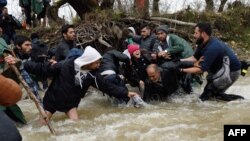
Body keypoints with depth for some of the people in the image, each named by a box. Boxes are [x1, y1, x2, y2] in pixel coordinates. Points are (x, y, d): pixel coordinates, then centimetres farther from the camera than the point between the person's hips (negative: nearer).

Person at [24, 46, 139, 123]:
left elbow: (107, 87, -13)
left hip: (71, 102, 3)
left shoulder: (92, 75, -17)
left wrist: (125, 93, -16)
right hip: (53, 99, -2)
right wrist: (24, 65, -26)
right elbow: (43, 69, -21)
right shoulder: (65, 66, -28)